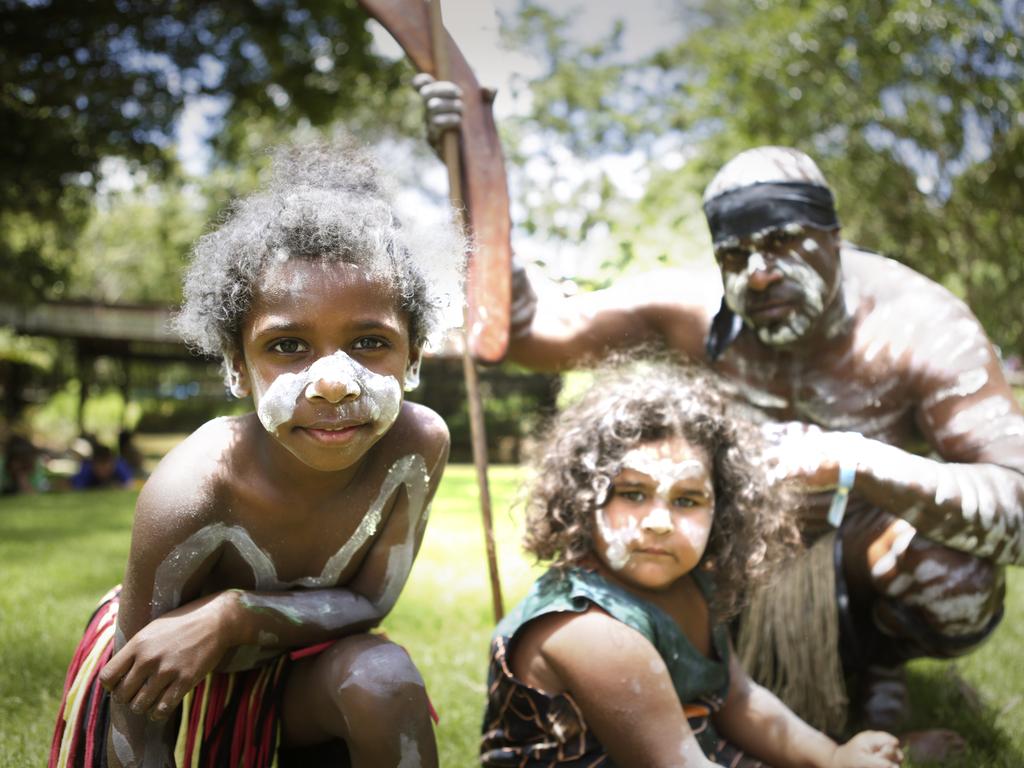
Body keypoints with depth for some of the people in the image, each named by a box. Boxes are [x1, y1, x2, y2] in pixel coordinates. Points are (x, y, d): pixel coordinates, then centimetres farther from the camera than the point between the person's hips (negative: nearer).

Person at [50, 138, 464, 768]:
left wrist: (233, 616, -34)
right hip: (165, 672, -1)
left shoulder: (418, 444, -28)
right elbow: (135, 714, -26)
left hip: (300, 660, 2)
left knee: (386, 678, -25)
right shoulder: (190, 496, -35)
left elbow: (371, 603, -19)